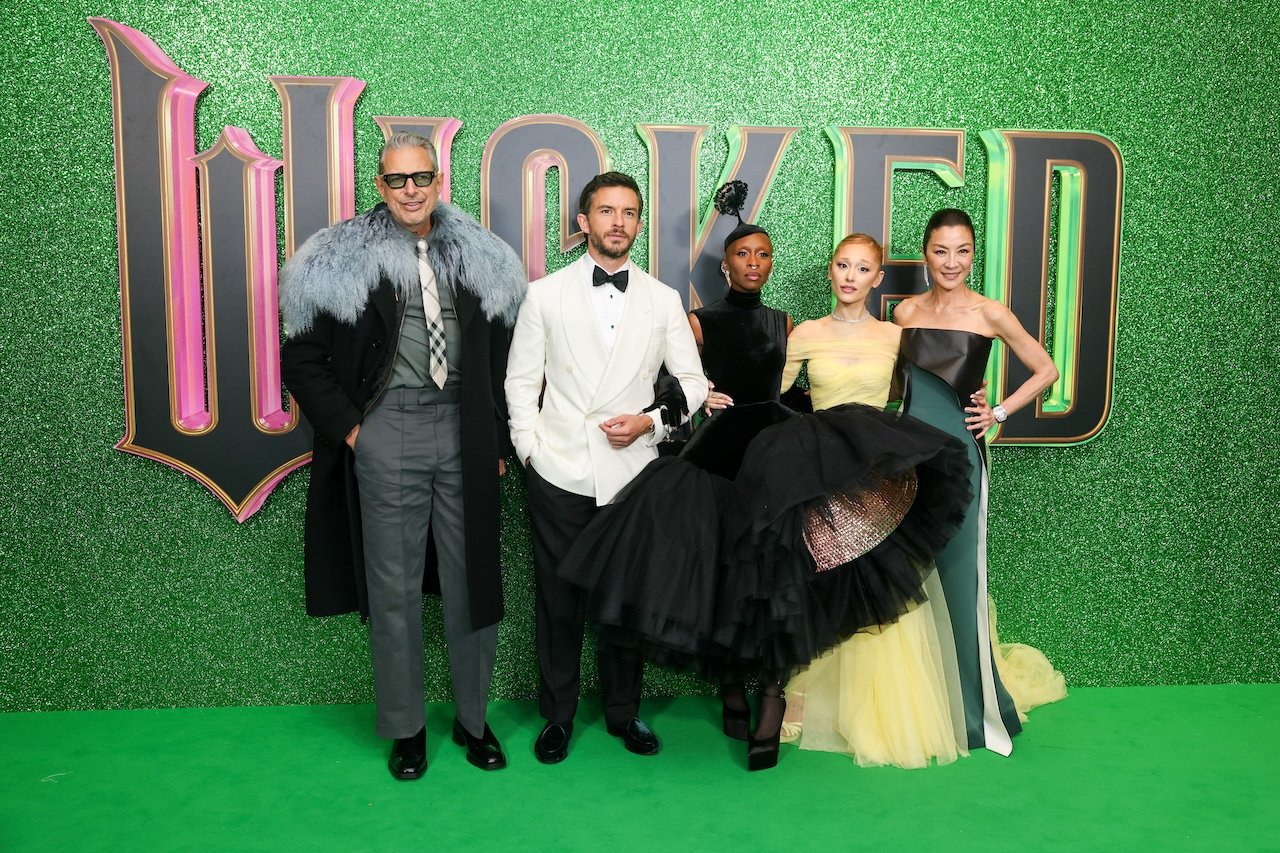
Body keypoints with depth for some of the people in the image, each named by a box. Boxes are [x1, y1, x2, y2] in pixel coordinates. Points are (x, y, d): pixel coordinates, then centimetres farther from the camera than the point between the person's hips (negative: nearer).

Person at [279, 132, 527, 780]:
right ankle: (406, 726, 24)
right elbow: (303, 359, 3)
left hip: (464, 434, 2)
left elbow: (500, 359, 13)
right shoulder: (342, 262, -1)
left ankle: (473, 719, 26)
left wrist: (497, 441, 8)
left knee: (472, 579, 9)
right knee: (394, 587, 7)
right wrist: (348, 427, -4)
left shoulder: (480, 260, 8)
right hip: (387, 435, -2)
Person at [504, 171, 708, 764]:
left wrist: (652, 421, -7)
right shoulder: (546, 294, 4)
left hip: (633, 474, 1)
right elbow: (521, 380, 5)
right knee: (558, 599, 8)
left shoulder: (664, 301, 7)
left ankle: (624, 712, 30)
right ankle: (558, 716, 26)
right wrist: (530, 449, -5)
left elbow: (693, 382, 10)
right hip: (560, 474, -1)